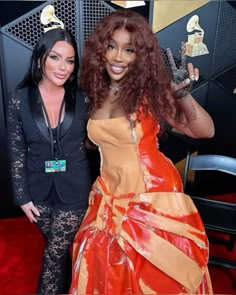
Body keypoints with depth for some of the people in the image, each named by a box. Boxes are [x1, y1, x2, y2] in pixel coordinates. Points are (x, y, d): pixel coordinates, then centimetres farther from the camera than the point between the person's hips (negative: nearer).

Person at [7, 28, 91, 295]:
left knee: (54, 253, 9)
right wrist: (22, 196, -3)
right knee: (59, 248, 22)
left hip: (74, 188, -1)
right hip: (39, 188, 2)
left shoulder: (82, 99, -8)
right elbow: (16, 151, -4)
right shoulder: (19, 99, -9)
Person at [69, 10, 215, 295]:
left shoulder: (151, 90, -12)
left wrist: (183, 94, -28)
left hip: (151, 195, -4)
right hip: (110, 196, 5)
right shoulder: (96, 92, 1)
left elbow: (205, 131, -14)